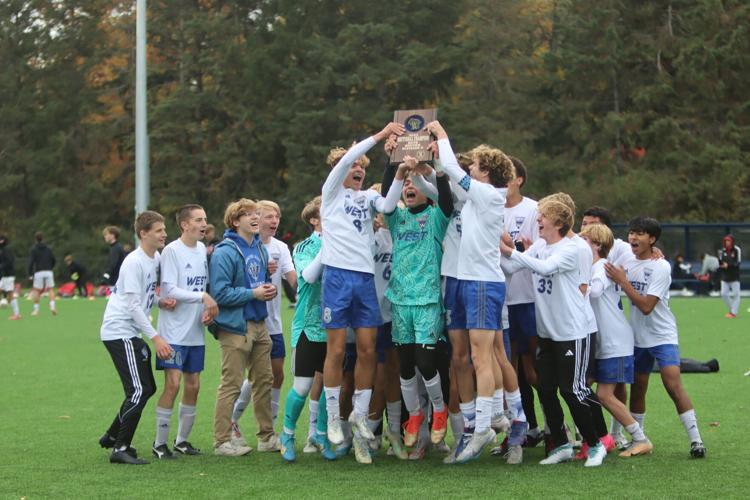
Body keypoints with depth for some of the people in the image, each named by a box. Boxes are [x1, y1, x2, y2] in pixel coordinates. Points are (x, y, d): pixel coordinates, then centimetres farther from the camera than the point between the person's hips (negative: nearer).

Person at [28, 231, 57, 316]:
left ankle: (36, 309, 5)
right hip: (49, 272, 2)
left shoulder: (34, 249, -1)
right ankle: (52, 306, -11)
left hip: (38, 272, -2)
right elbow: (54, 260, 11)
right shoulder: (48, 249, 9)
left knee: (36, 290, 5)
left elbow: (31, 262, -8)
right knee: (51, 289, 5)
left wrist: (30, 274, -3)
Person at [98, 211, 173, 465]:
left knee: (147, 388, 14)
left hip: (132, 333, 10)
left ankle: (112, 437, 26)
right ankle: (120, 449, -7)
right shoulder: (134, 262, -17)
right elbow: (133, 305, -19)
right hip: (118, 331, -10)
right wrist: (155, 337, -21)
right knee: (138, 391, -13)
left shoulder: (156, 259, 10)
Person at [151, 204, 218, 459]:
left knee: (193, 386, 8)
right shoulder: (171, 251, -10)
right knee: (173, 384, -10)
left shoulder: (202, 249, 11)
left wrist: (209, 309, 1)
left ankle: (182, 440, 21)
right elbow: (169, 290, -16)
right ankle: (160, 443, -1)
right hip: (174, 331, -7)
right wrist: (203, 297, -19)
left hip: (195, 332, 7)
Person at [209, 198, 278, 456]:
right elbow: (220, 292, -19)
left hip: (259, 323, 8)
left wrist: (269, 289, 3)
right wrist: (253, 294, -17)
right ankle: (223, 440, 3)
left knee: (264, 380, 12)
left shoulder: (260, 249, 11)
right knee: (231, 384, -4)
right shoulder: (224, 253, -14)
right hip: (235, 326, -8)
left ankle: (267, 436, 22)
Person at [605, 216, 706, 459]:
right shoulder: (627, 263, 4)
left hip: (662, 336, -6)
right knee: (637, 389, 10)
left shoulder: (660, 267, -14)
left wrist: (622, 281, -21)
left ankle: (695, 440, -14)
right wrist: (613, 275, -6)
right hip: (637, 337, 6)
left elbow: (646, 306, -21)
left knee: (674, 385, -16)